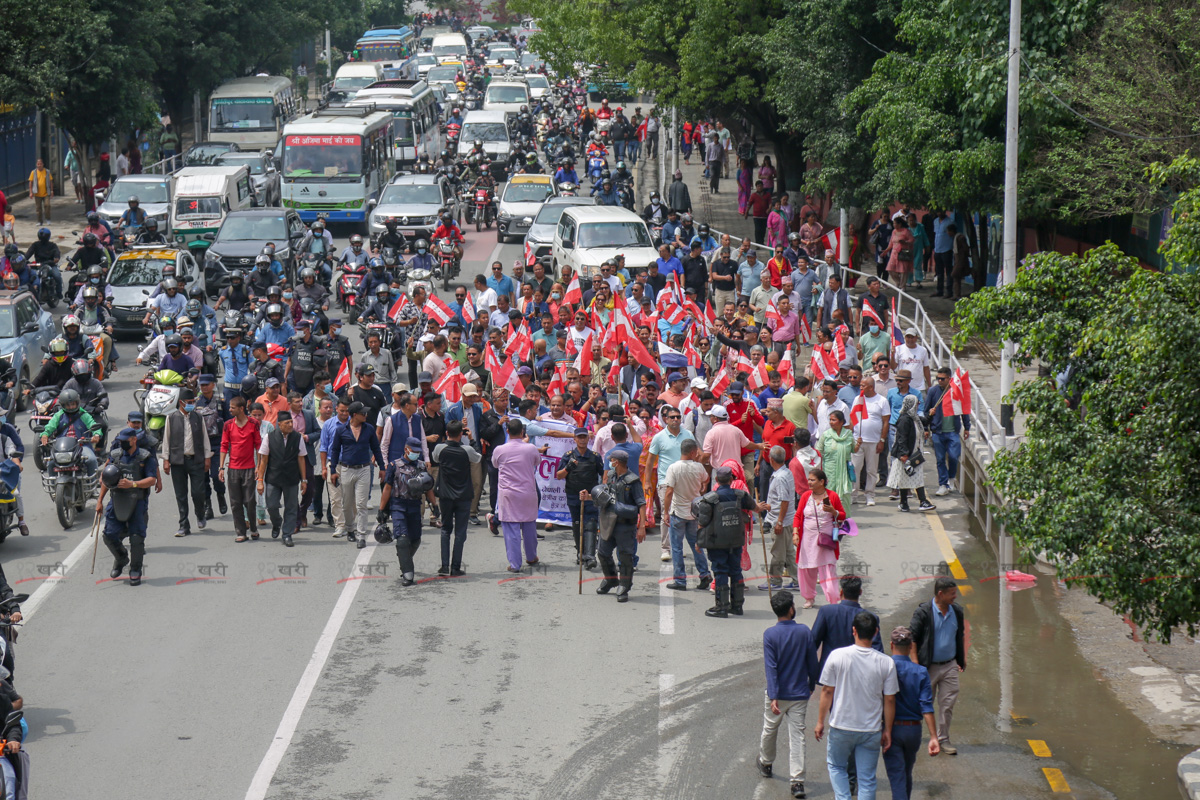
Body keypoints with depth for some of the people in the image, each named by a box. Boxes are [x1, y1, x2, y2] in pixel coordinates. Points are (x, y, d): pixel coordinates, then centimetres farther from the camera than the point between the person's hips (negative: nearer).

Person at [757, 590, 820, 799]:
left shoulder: (770, 634, -12)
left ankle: (766, 764, 43)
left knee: (769, 730, 22)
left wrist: (773, 697, -17)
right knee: (797, 737, 1)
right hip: (800, 694, 1)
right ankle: (797, 780, -5)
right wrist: (811, 686, 17)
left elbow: (771, 667, -16)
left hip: (778, 695, -1)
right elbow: (812, 663, 1)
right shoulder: (804, 631, -6)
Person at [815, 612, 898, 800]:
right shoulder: (886, 663, -9)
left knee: (835, 766, 22)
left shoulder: (837, 656, -11)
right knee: (867, 778, 9)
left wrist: (821, 721, 8)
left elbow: (827, 691, -4)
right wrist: (887, 731, 8)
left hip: (841, 726, 0)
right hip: (871, 731, 1)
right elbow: (890, 700, -3)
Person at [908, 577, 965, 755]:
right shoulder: (923, 612, -13)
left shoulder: (957, 611, 4)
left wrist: (962, 658, 18)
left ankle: (943, 739, 15)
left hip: (950, 666, 4)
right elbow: (911, 638, -10)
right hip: (928, 667, -4)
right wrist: (915, 664, -15)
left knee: (948, 704, 4)